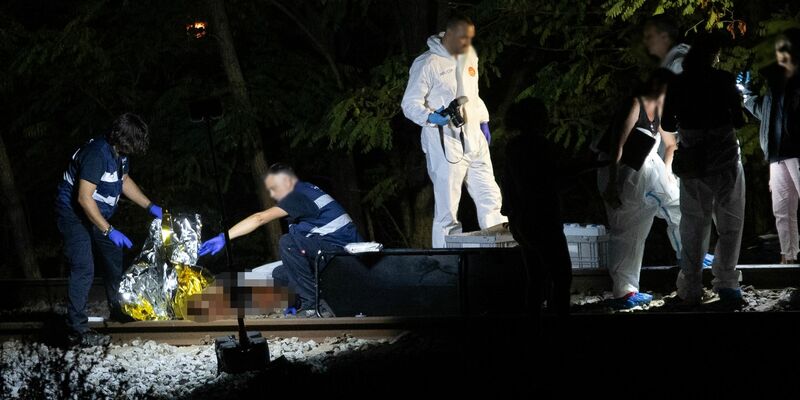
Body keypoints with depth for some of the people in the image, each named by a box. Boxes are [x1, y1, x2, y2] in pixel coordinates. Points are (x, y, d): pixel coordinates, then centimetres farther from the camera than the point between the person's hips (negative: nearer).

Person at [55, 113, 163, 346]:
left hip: (96, 215, 10)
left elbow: (125, 181, 19)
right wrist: (109, 231, -32)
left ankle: (118, 310, 39)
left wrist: (150, 206, 11)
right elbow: (84, 198, -32)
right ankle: (77, 330, -16)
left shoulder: (119, 153, 0)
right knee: (83, 270, -16)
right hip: (74, 215, -10)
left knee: (114, 259, 19)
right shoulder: (97, 154, -30)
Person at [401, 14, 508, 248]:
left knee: (489, 197, 10)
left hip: (474, 140, 7)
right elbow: (410, 103, -10)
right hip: (445, 145, -7)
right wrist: (431, 117, -27)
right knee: (447, 209, -5)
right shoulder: (427, 64, -10)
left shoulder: (469, 57, 14)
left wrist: (483, 121, 21)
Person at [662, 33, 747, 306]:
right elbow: (739, 121, -6)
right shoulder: (724, 80, -8)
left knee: (694, 225, 9)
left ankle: (691, 289, 7)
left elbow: (667, 125, 4)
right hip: (725, 158, -3)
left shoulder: (677, 84, 0)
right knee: (730, 222, 9)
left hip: (693, 161, 3)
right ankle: (725, 282, 3)